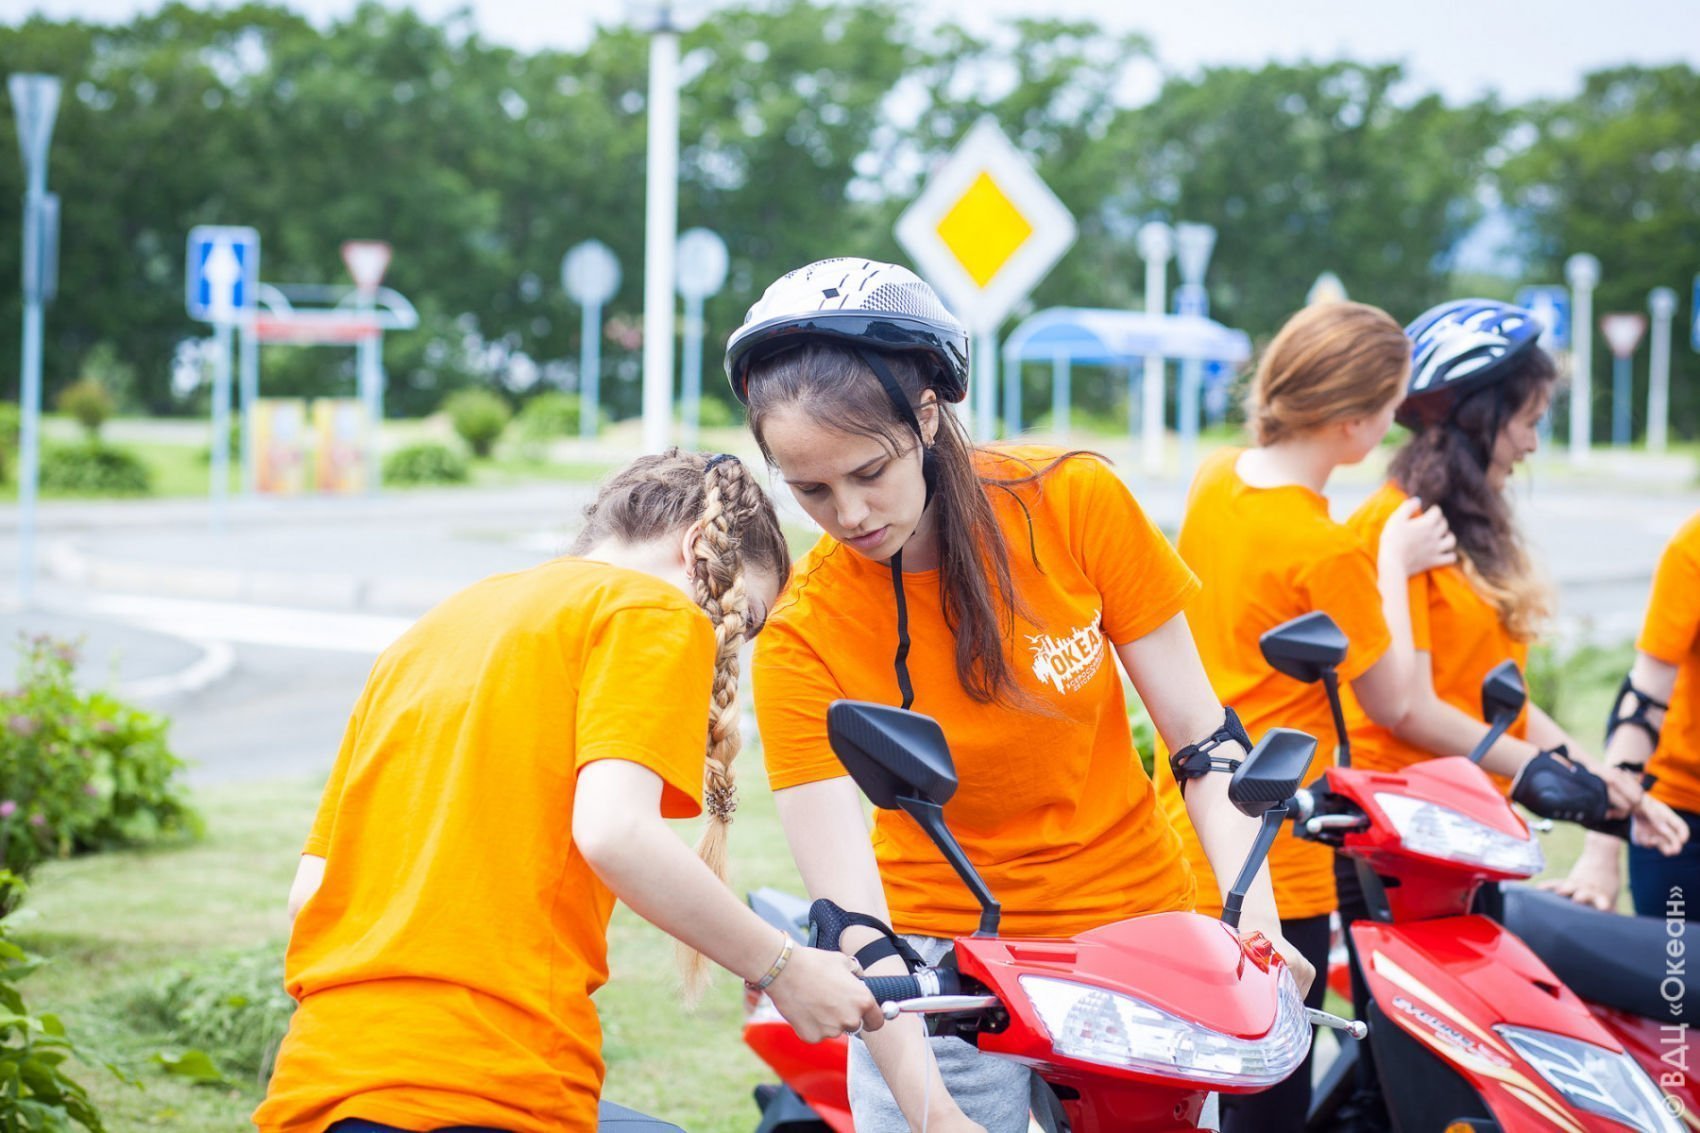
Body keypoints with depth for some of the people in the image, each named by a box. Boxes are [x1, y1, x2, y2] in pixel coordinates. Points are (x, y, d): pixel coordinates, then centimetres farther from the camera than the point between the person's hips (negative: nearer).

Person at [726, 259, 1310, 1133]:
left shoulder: (1073, 502, -11)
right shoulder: (801, 640, -14)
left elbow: (1201, 732, -4)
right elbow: (849, 912, -20)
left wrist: (1253, 919, -18)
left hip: (1133, 924, 1)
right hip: (941, 950, -1)